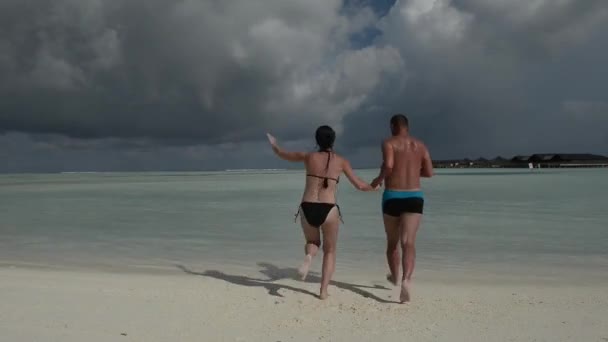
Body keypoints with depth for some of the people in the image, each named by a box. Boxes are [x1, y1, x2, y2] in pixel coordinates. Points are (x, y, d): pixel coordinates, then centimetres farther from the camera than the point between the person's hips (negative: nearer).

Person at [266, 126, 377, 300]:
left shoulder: (308, 157, 7)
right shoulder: (341, 161, 5)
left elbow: (282, 154, 22)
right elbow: (359, 185, 9)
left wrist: (274, 144, 43)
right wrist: (374, 187, 30)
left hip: (307, 208, 2)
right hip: (328, 209, -1)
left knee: (313, 242, 28)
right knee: (330, 251, 20)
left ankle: (308, 256, -7)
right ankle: (323, 291, 10)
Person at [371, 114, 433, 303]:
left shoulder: (389, 143, -3)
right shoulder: (420, 145, 10)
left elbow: (388, 165, -20)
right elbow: (429, 173, 10)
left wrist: (379, 178, -2)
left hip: (392, 196, -2)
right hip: (414, 197, 2)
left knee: (392, 241, 18)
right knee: (408, 242, -6)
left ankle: (395, 276, 36)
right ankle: (406, 279, -28)